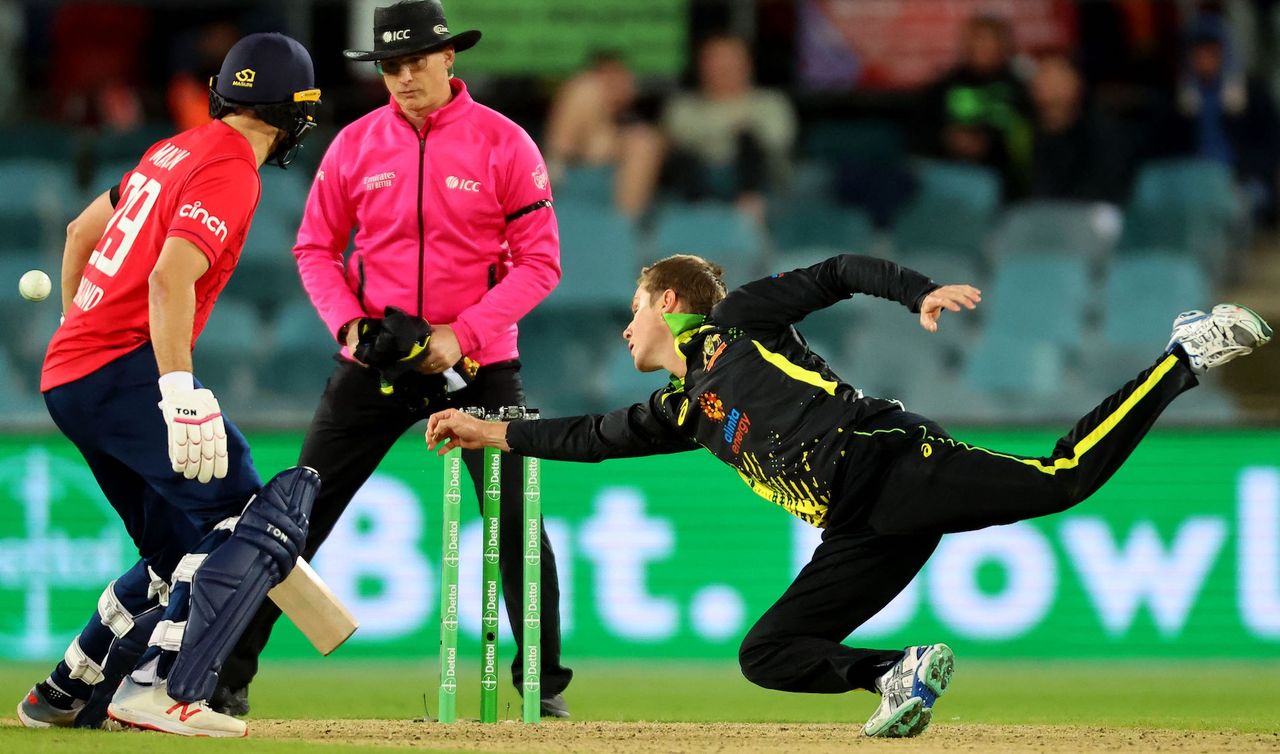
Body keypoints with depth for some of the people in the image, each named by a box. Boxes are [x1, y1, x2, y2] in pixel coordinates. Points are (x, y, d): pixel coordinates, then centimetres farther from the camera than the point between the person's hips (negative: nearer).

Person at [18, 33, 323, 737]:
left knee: (182, 553, 18)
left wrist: (77, 327, 41)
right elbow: (170, 276, -25)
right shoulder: (231, 171, -10)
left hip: (68, 376, 10)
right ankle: (160, 690, -27)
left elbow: (82, 230, 31)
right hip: (123, 367, -10)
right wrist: (180, 394, -32)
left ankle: (65, 695, 21)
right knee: (259, 520, -15)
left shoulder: (176, 151, 19)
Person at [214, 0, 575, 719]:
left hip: (479, 365, -2)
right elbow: (316, 247, 10)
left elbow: (539, 261, -6)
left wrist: (463, 335, -16)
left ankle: (546, 685, 9)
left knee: (517, 522, -5)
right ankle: (226, 677, 3)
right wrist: (348, 322, -8)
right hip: (376, 363, 2)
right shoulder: (356, 145, 2)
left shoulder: (504, 144, -5)